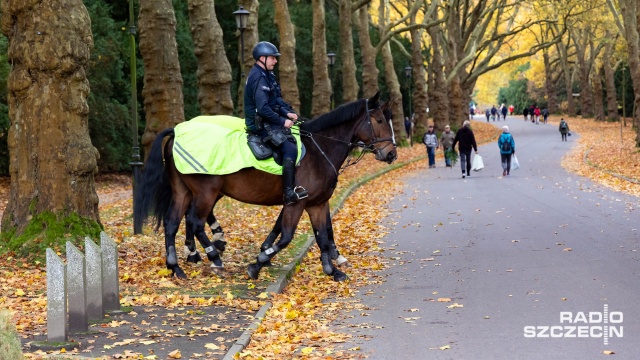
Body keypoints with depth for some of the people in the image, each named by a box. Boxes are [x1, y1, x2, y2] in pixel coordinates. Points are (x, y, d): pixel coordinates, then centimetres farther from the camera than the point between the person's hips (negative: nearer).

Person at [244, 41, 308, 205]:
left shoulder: (267, 75, 15)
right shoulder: (258, 78, -18)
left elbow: (276, 100, 18)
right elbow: (263, 108, -24)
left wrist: (287, 113, 0)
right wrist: (282, 121, -18)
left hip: (268, 122, 11)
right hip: (261, 125, -11)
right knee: (290, 148, -23)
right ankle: (289, 193, -26)